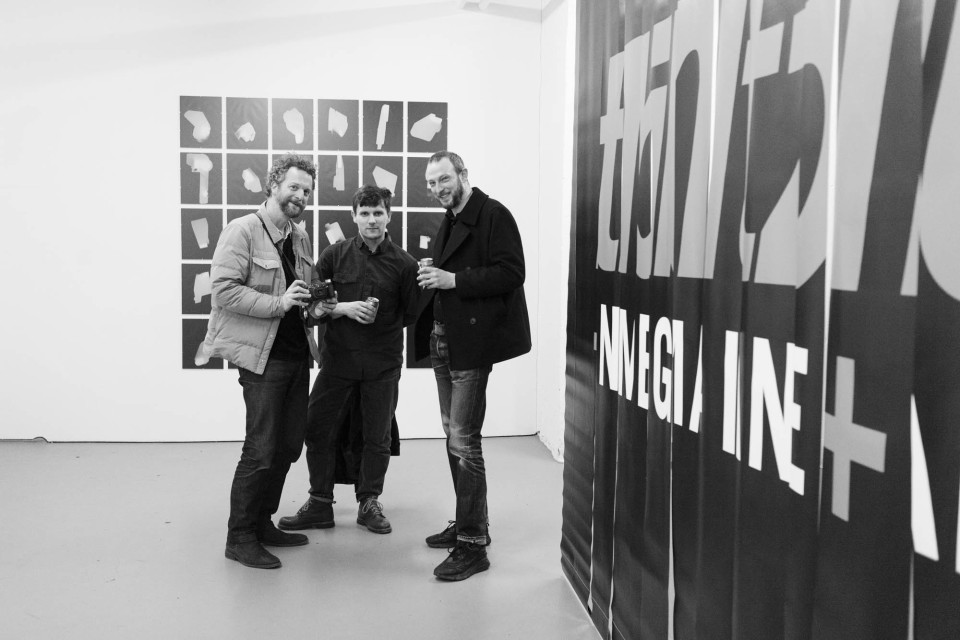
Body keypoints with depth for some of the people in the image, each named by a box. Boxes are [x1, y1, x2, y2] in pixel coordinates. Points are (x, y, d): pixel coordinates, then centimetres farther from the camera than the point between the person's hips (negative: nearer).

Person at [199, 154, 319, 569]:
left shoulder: (301, 238, 15)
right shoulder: (242, 231, -9)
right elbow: (223, 289, -18)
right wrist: (278, 304, -23)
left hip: (296, 354, 8)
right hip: (262, 356, -8)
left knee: (289, 445, 13)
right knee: (261, 450, -5)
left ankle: (262, 523, 28)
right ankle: (240, 538, 10)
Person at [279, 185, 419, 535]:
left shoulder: (404, 263, -2)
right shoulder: (334, 255, 1)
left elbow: (411, 315, 5)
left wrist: (380, 319, -5)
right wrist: (343, 308, -14)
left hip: (382, 363, -1)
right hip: (338, 358, 1)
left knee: (376, 437, 9)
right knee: (318, 430, 4)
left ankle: (369, 503, 27)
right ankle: (320, 504, 20)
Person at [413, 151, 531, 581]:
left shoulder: (493, 215, -10)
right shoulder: (450, 222, 17)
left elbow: (511, 273, -18)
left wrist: (454, 280, -22)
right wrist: (435, 279, 2)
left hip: (472, 343, -9)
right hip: (444, 343, 9)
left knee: (463, 440, -9)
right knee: (454, 436, 15)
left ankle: (473, 545, -1)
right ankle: (468, 523, 29)